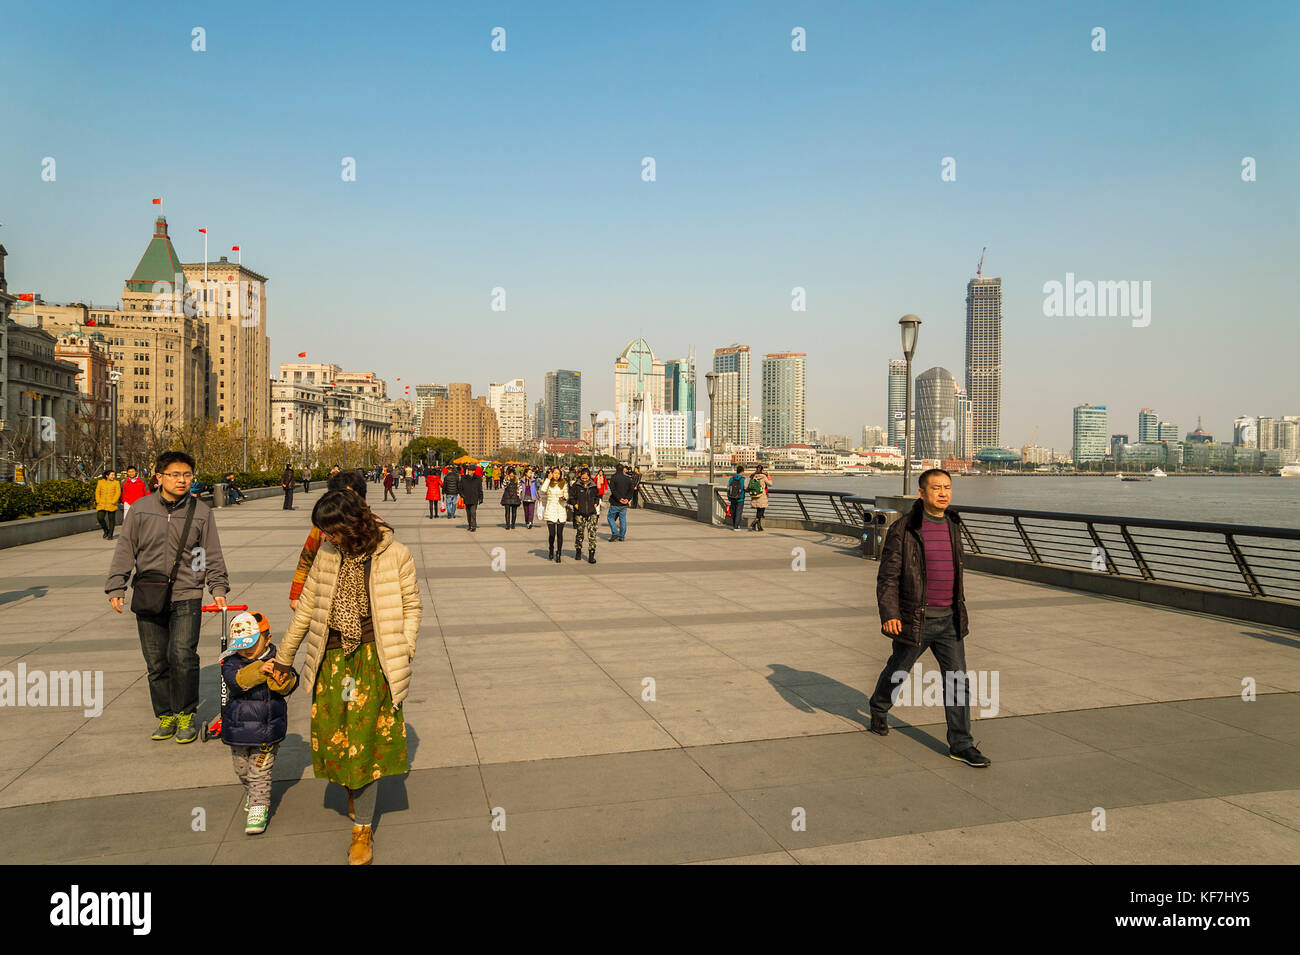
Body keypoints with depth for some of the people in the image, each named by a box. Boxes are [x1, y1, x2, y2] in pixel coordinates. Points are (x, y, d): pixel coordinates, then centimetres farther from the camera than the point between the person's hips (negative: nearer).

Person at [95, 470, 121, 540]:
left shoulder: (116, 483, 2)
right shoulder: (100, 482, 8)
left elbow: (118, 493, -4)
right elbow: (97, 492, 8)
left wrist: (113, 502, -12)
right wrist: (98, 501, -2)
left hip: (112, 505, -2)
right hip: (102, 504, 2)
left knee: (111, 519, 1)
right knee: (100, 517, -9)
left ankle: (110, 535, 10)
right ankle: (106, 530, 15)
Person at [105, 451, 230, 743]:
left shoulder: (201, 512, 2)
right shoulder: (141, 508, 3)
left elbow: (212, 555, 7)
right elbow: (125, 550, 7)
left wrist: (218, 588, -1)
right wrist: (116, 587, 1)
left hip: (186, 597, -2)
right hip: (148, 597, 2)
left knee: (183, 656, -12)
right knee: (156, 661, 8)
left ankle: (185, 715, 5)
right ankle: (165, 716, 23)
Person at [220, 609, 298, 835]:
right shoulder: (231, 662, -5)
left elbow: (289, 686, -17)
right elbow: (236, 681, -25)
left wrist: (280, 678, -39)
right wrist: (258, 671, -38)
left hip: (266, 729, -3)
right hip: (237, 729, 3)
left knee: (260, 772, -2)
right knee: (242, 770, 21)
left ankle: (259, 808, 8)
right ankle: (251, 792, 46)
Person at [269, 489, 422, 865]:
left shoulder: (395, 554, -8)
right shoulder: (327, 555, 3)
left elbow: (412, 606, 1)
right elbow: (306, 607, 12)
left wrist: (403, 653, -7)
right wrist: (284, 657, 19)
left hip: (373, 659, -4)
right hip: (332, 659, 4)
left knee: (365, 738, -1)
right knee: (333, 732, 7)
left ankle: (363, 827, 12)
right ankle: (354, 790, 37)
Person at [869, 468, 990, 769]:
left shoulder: (953, 525, 6)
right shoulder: (903, 529, -13)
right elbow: (888, 576, -14)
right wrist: (888, 614, -24)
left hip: (949, 619, 5)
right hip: (915, 619, -4)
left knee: (958, 680, 1)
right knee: (898, 671, 15)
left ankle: (961, 745, 9)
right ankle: (878, 710, 43)